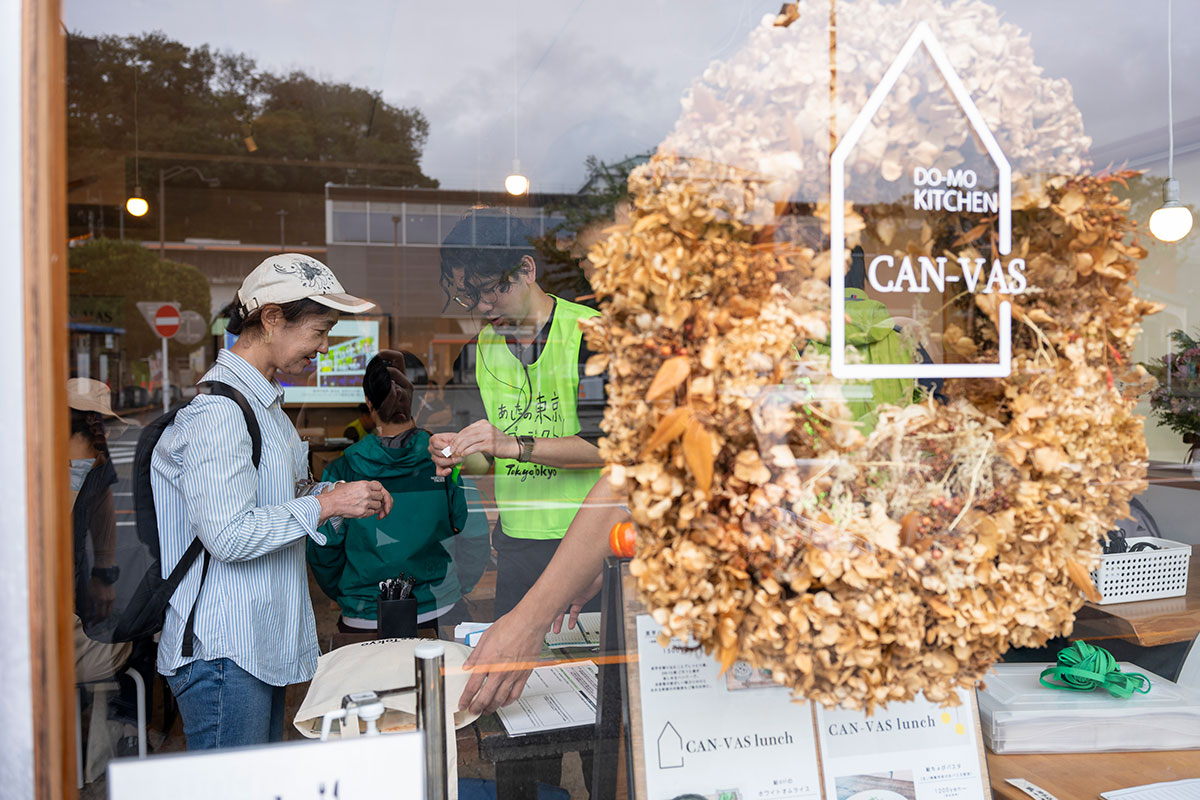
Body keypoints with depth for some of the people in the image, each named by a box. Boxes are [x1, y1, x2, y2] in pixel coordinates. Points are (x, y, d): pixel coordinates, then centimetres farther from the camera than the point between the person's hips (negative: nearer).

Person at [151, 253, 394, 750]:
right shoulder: (216, 411, -19)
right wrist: (326, 504, -18)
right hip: (223, 652, -10)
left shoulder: (263, 401, 14)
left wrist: (340, 496, 8)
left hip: (265, 643, 10)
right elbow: (229, 536, -24)